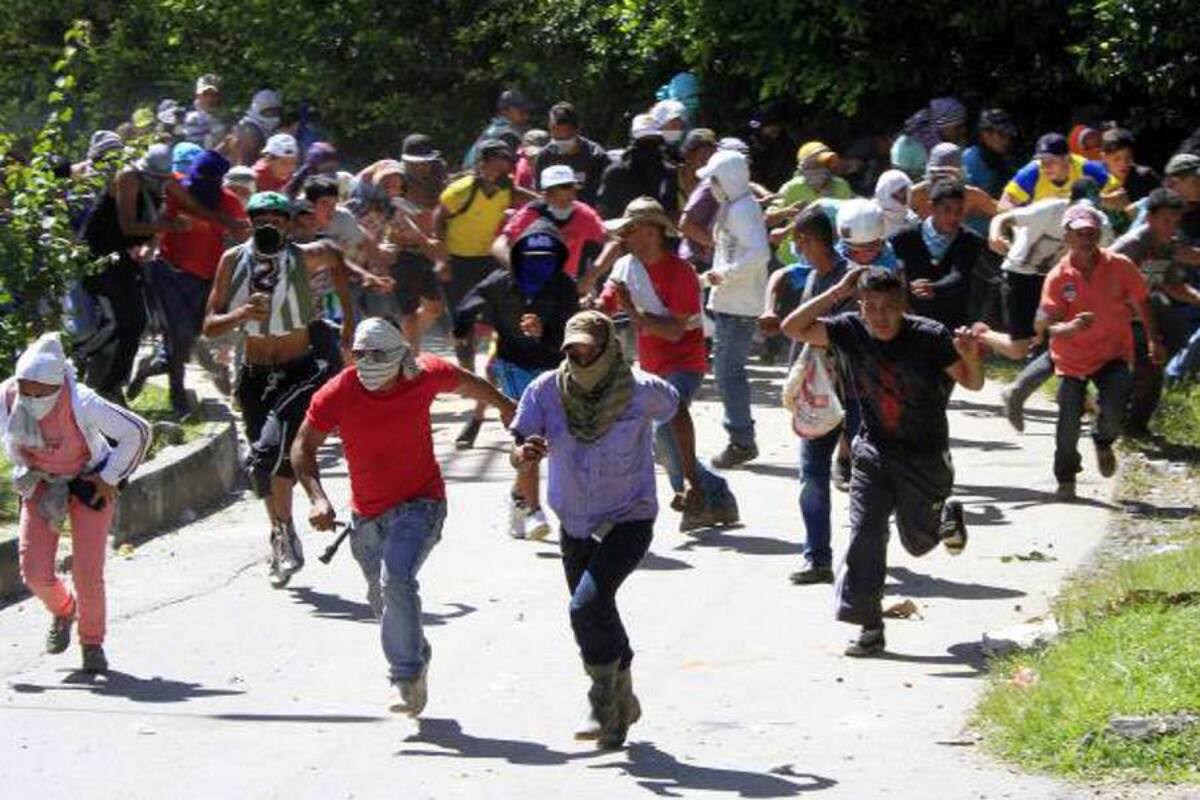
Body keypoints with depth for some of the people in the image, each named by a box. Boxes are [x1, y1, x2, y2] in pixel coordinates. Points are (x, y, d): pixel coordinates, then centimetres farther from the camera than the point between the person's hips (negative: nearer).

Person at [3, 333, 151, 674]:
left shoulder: (82, 404, -34)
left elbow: (137, 432, -20)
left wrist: (110, 478, -13)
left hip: (89, 482, -3)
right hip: (40, 483, 3)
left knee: (87, 572, -9)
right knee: (35, 572, -6)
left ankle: (92, 642, 18)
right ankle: (63, 610, 30)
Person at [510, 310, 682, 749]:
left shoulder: (642, 391, -16)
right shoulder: (547, 390, -12)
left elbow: (676, 411, 6)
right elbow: (518, 452, -17)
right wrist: (525, 454, -40)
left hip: (629, 520, -4)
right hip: (576, 526, 4)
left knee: (588, 604, -24)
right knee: (597, 616, 15)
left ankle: (605, 702, -7)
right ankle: (622, 701, 38)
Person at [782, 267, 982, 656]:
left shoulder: (930, 337, -19)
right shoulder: (850, 331, -10)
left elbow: (973, 383, -13)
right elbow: (793, 329, -14)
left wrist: (970, 357, -36)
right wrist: (837, 292, -20)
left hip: (925, 457, -2)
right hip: (873, 451, 2)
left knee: (918, 540, 12)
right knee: (865, 535, -10)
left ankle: (949, 518, 48)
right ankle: (869, 627, -5)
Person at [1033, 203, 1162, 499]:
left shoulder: (1120, 266, -9)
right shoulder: (1058, 277, -12)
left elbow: (1142, 303, 5)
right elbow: (1046, 324, -17)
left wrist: (1154, 340, 3)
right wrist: (1069, 328, -38)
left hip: (1113, 355, 0)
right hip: (1072, 359, 0)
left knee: (1114, 410, -19)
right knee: (1069, 424, -2)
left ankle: (1103, 442, 18)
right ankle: (1065, 479, 21)